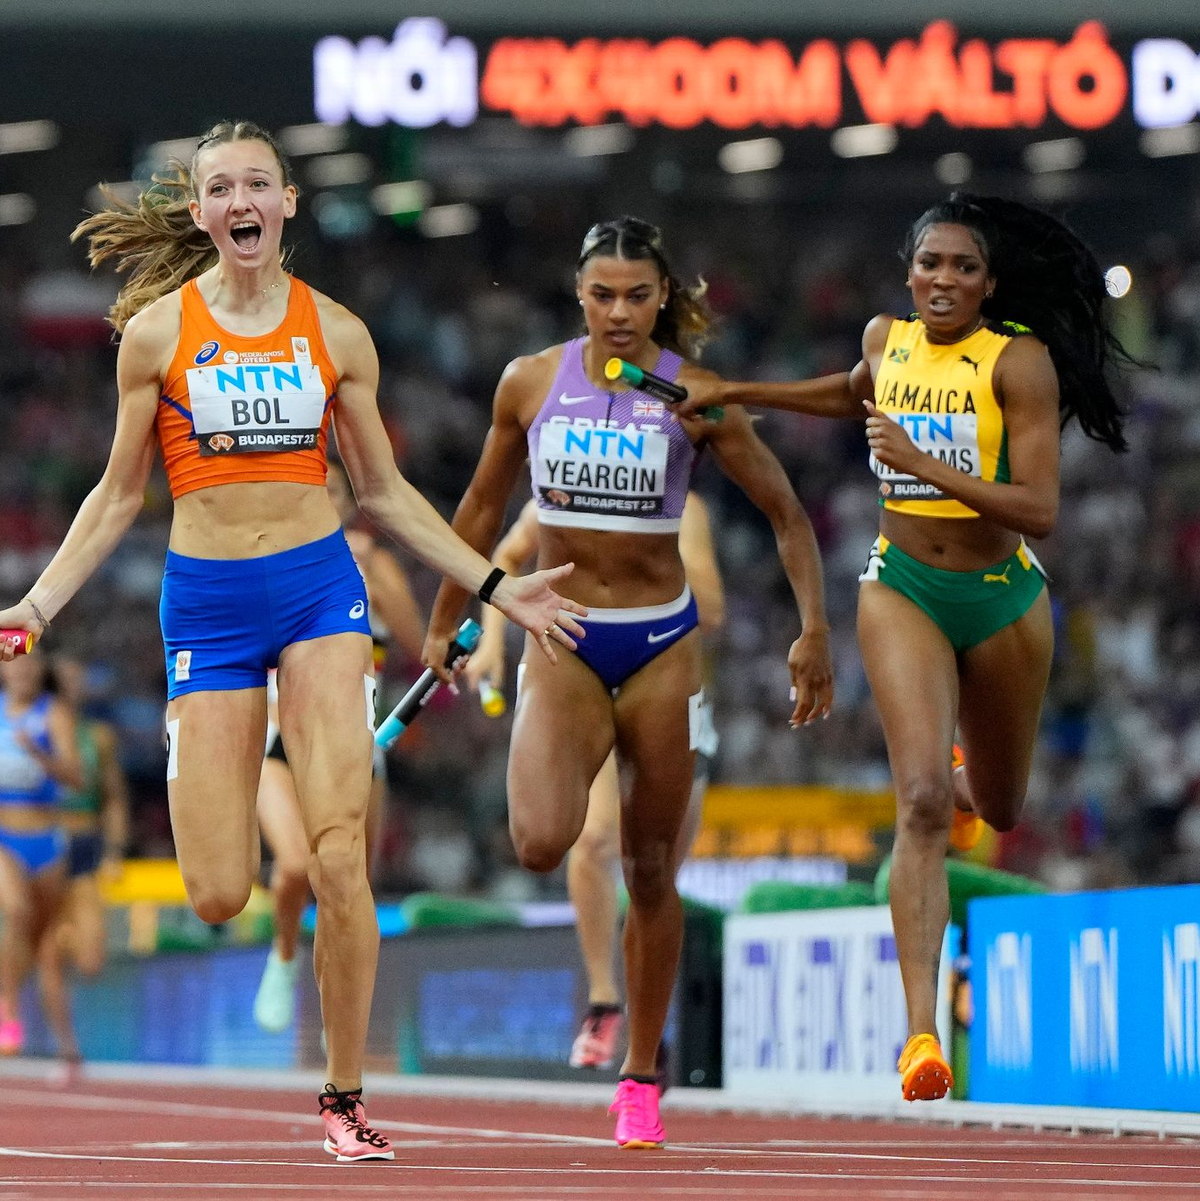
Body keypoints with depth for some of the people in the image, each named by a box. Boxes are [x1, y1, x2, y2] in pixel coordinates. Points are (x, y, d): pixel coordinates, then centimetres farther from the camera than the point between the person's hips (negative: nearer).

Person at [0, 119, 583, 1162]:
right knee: (219, 899, -7)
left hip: (319, 585, 1)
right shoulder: (156, 331, 1)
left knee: (338, 858, -15)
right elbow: (120, 495, 8)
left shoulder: (335, 333, 5)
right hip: (206, 602, 0)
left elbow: (385, 491, 14)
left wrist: (496, 587, 10)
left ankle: (345, 1099, -3)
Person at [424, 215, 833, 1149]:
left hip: (660, 644, 0)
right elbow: (484, 506, 13)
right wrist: (445, 623, 17)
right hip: (561, 641, 0)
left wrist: (814, 630, -10)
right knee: (540, 845, -25)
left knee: (652, 875, 5)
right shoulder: (530, 383, -2)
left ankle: (641, 1079, 17)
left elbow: (787, 514, 0)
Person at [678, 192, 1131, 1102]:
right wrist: (737, 393, 22)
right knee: (921, 803, -19)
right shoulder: (887, 339, 0)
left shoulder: (1021, 361, -13)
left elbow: (1040, 512, -21)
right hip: (903, 590, 1)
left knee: (998, 812, 18)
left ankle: (968, 781, 60)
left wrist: (925, 466, -30)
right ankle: (922, 1033, -25)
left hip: (1004, 596, -1)